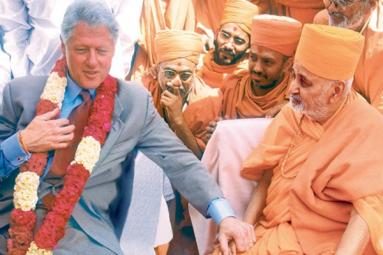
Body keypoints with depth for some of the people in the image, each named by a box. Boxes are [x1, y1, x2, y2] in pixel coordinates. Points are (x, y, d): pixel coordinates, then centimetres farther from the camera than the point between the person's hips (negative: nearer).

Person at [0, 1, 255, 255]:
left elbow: (179, 162, -3)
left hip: (83, 230, -1)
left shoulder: (135, 102, 1)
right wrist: (21, 144, -13)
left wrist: (224, 216, -16)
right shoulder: (21, 92, 3)